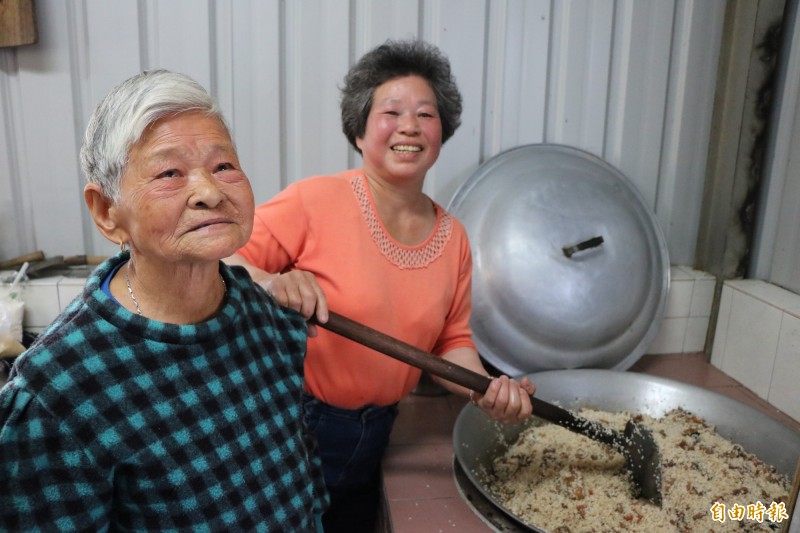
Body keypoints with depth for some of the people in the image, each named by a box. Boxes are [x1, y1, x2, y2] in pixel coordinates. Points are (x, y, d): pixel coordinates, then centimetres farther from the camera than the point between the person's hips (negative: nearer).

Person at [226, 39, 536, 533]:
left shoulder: (453, 238, -2)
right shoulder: (315, 201, -18)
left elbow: (451, 342, 4)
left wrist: (486, 388, -14)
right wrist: (270, 284, -36)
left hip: (373, 439, 5)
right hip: (292, 429, -4)